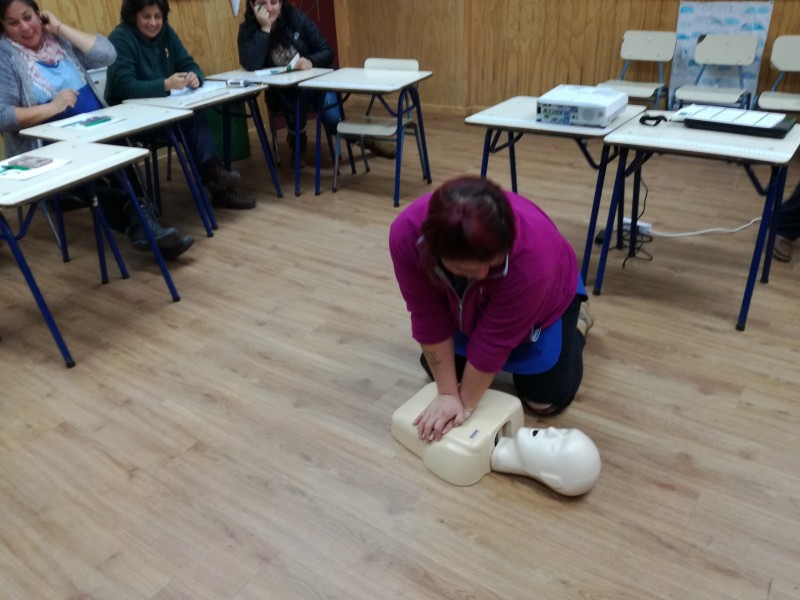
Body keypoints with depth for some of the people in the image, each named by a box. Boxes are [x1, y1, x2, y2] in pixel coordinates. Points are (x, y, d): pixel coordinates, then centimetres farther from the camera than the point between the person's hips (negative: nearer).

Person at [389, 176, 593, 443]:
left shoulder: (532, 254, -43)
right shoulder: (406, 235, -35)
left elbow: (496, 338, -32)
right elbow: (429, 319, -25)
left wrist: (466, 404, -21)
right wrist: (448, 393, -21)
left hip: (544, 294, -3)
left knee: (545, 399, -3)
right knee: (436, 368, 7)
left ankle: (577, 320, 21)